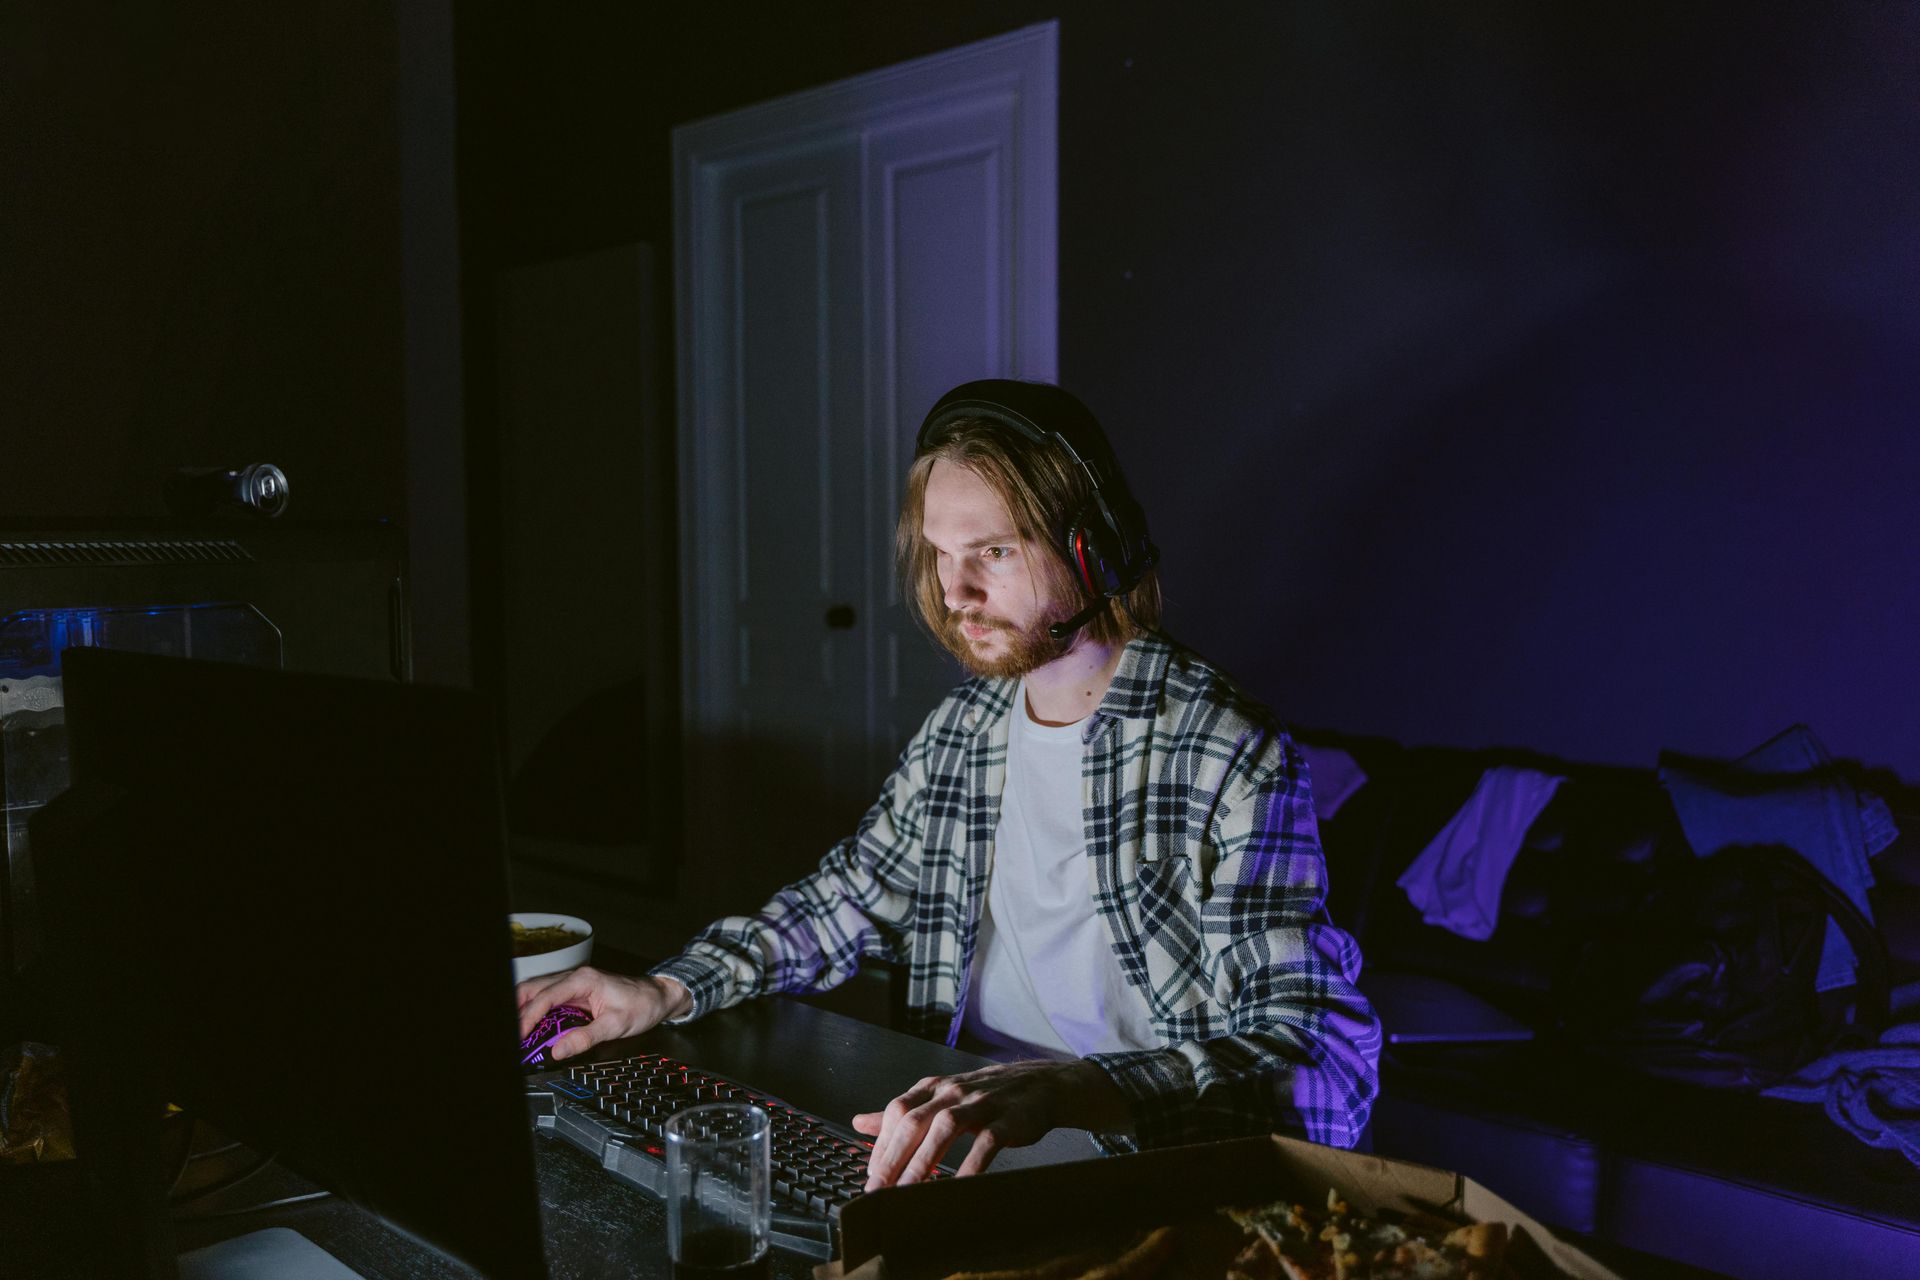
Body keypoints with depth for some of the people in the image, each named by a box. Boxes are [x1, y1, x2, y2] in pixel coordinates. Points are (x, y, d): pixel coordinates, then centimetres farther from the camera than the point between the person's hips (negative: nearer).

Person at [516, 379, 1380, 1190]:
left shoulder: (1231, 758, -16)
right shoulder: (962, 729, 7)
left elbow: (1322, 1064, -25)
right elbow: (845, 899, 21)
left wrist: (1059, 1091, -40)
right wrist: (668, 991, 5)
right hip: (956, 1140, 7)